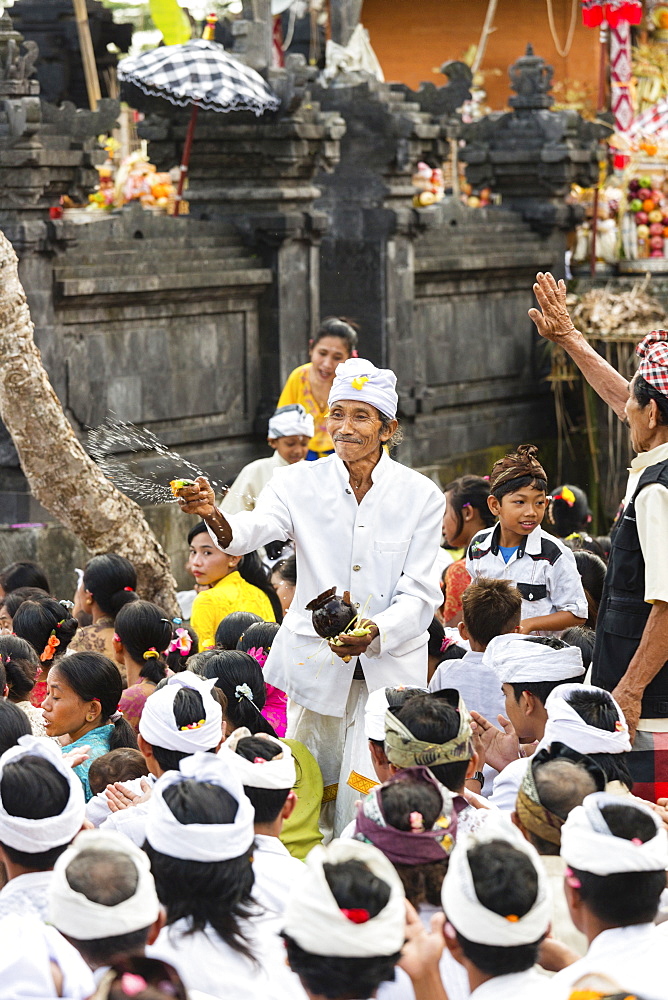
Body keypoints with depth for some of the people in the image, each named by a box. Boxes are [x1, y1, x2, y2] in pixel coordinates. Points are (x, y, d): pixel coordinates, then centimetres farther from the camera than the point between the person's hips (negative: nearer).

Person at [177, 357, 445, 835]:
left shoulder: (421, 495, -1)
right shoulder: (302, 482, 1)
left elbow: (420, 594, -5)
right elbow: (252, 530, -18)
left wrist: (376, 632, -24)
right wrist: (214, 515, -41)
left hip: (390, 665, -1)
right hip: (314, 661, 1)